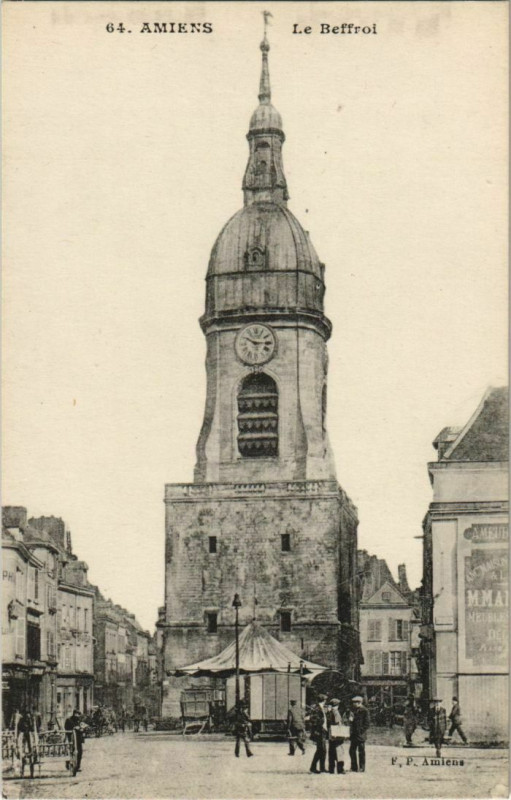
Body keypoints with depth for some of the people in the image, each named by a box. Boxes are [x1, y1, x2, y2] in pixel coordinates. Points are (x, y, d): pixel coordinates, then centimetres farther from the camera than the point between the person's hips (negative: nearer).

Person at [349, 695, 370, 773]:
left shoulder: (364, 711, -7)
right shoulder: (353, 710, 14)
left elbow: (366, 723, -9)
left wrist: (361, 731, -15)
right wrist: (351, 732, 5)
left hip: (361, 734, -7)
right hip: (354, 734, 7)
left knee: (361, 751, -1)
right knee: (352, 750, 7)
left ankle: (362, 768, 6)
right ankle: (354, 767, 15)